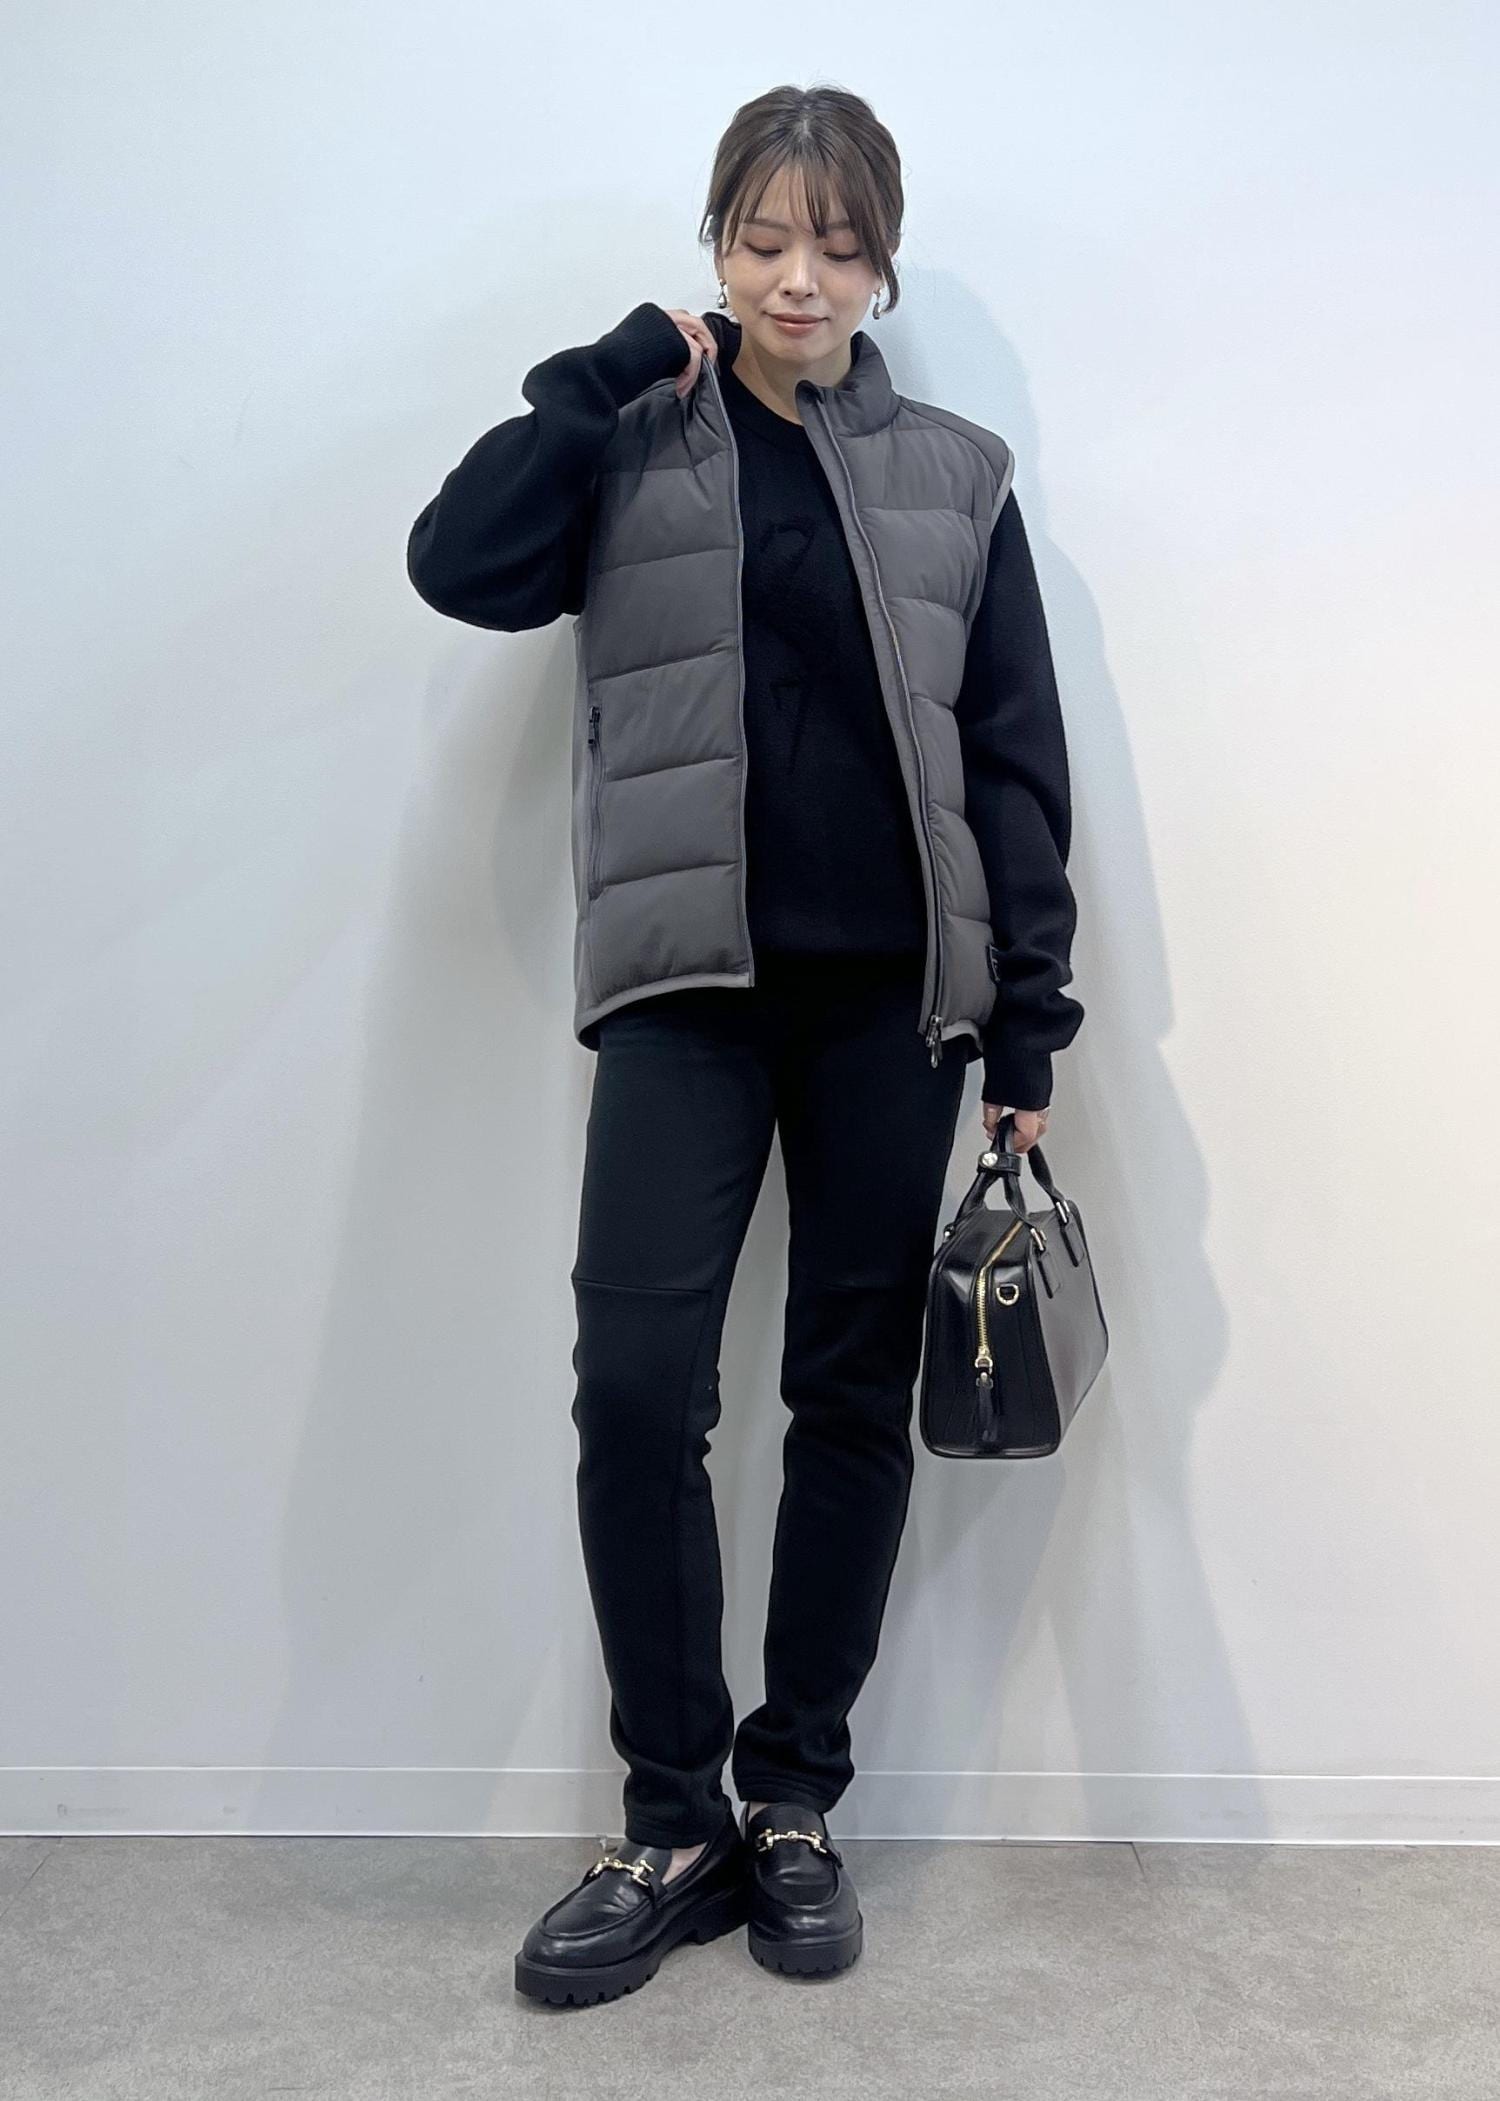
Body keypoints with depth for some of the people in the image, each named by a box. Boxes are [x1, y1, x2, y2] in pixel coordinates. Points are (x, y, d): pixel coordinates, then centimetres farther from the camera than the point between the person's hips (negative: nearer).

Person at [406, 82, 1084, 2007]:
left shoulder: (955, 478, 10)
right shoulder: (630, 449, 9)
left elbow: (1017, 767, 7)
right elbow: (461, 563, -10)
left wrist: (1029, 1028, 0)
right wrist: (620, 365, -4)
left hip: (892, 995, 1)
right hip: (690, 987, -1)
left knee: (855, 1393, 6)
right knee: (635, 1382, -10)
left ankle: (795, 1799, 22)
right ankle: (673, 1824, 9)